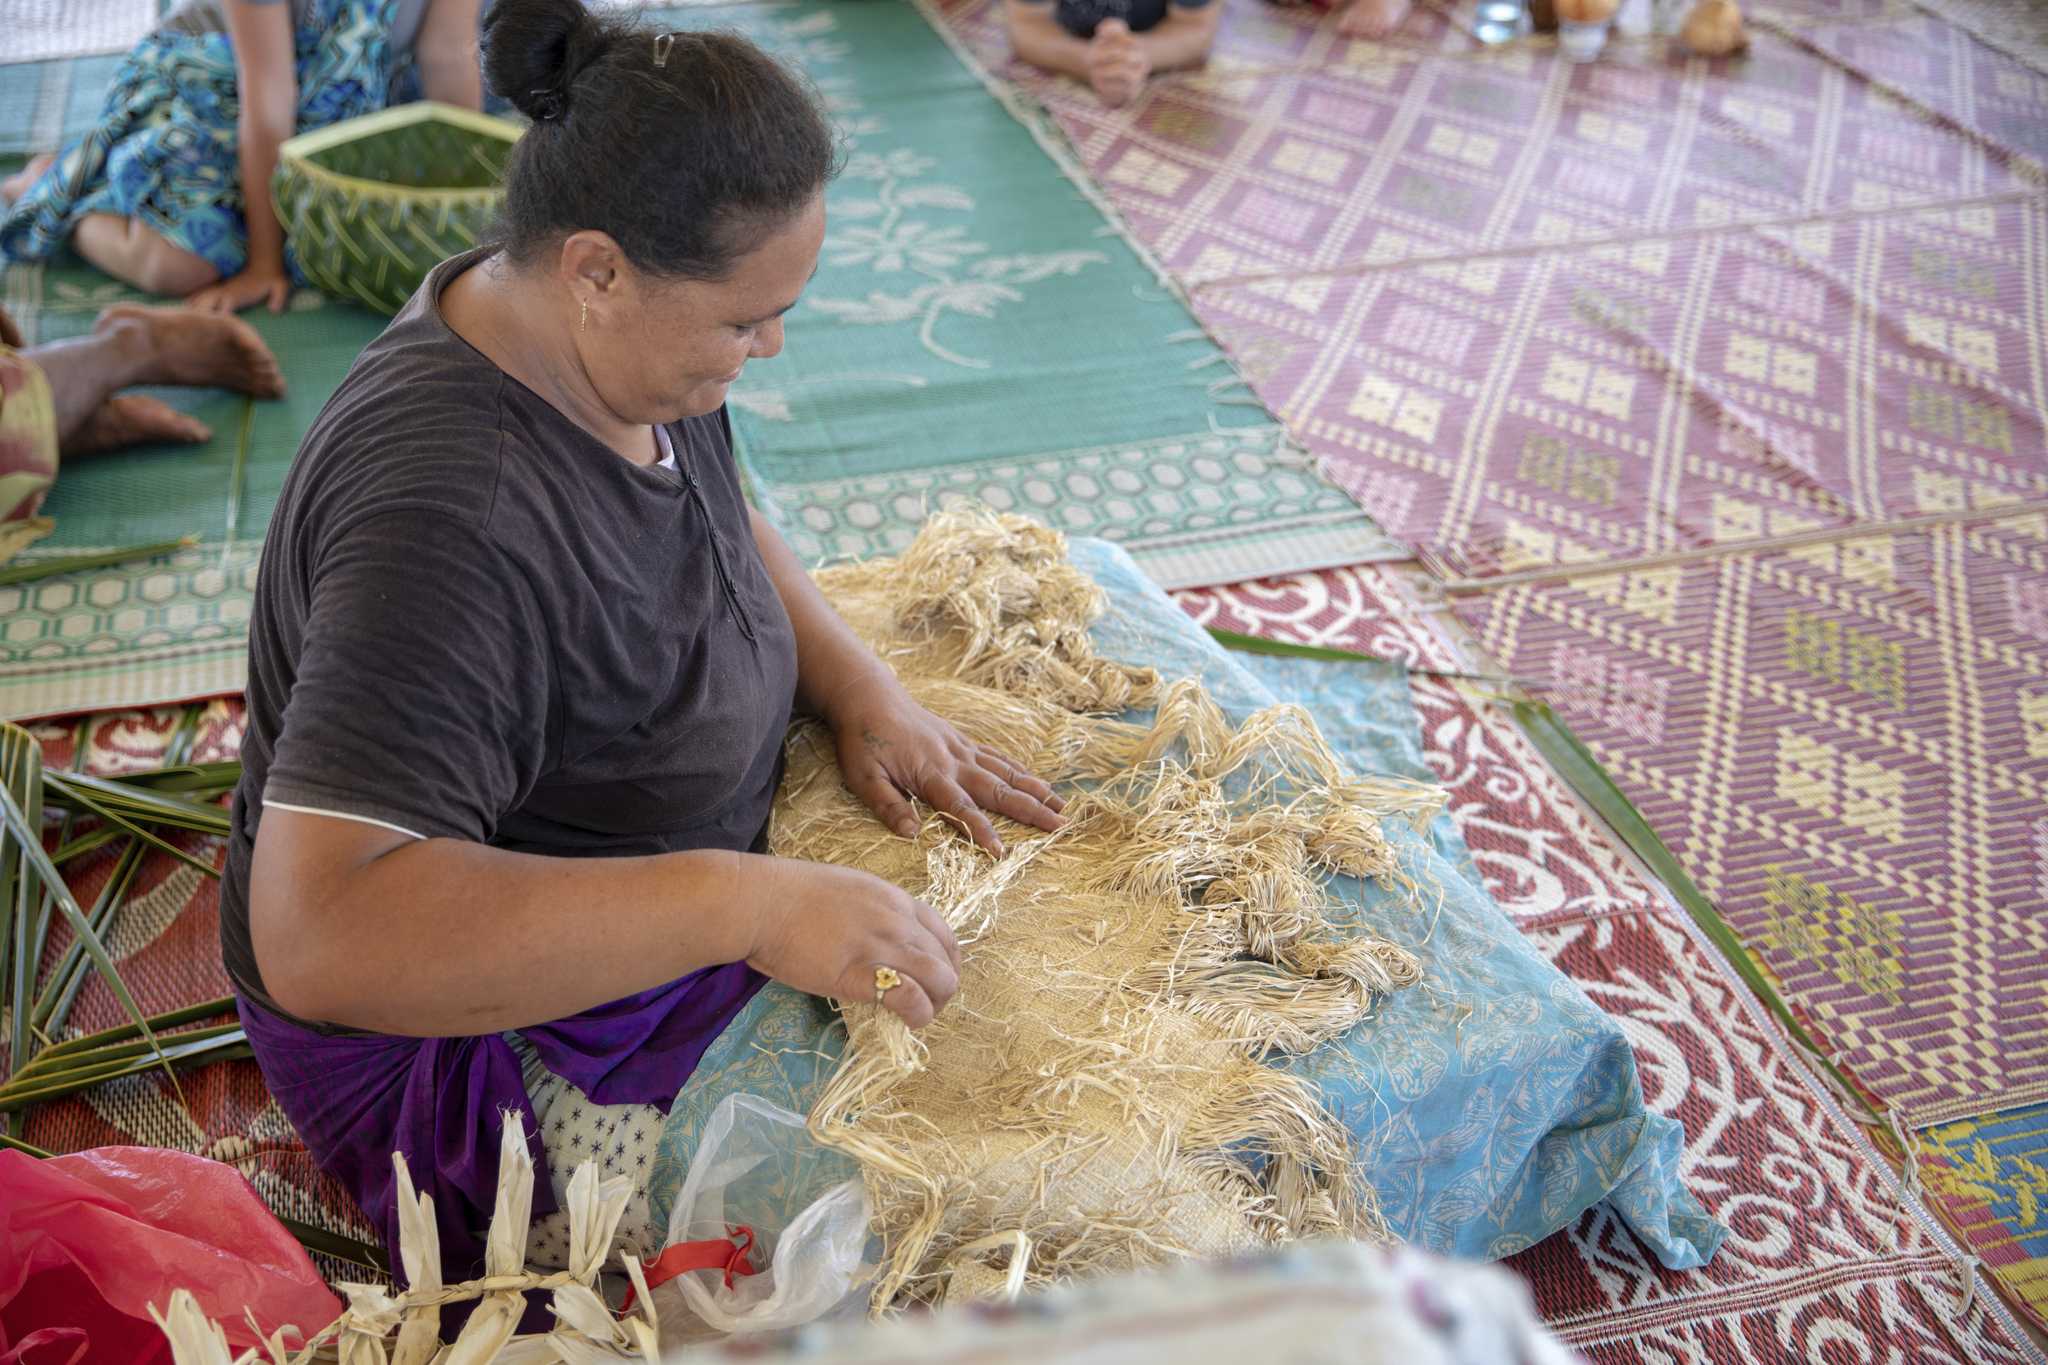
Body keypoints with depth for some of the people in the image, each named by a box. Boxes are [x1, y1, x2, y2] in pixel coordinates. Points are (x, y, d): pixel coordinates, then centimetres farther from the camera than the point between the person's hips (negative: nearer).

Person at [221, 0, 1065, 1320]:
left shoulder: (610, 338, -6)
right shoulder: (451, 521, -34)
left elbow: (724, 525, 14)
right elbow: (319, 934, -40)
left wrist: (863, 690, -4)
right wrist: (746, 902, -41)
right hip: (458, 1023, -9)